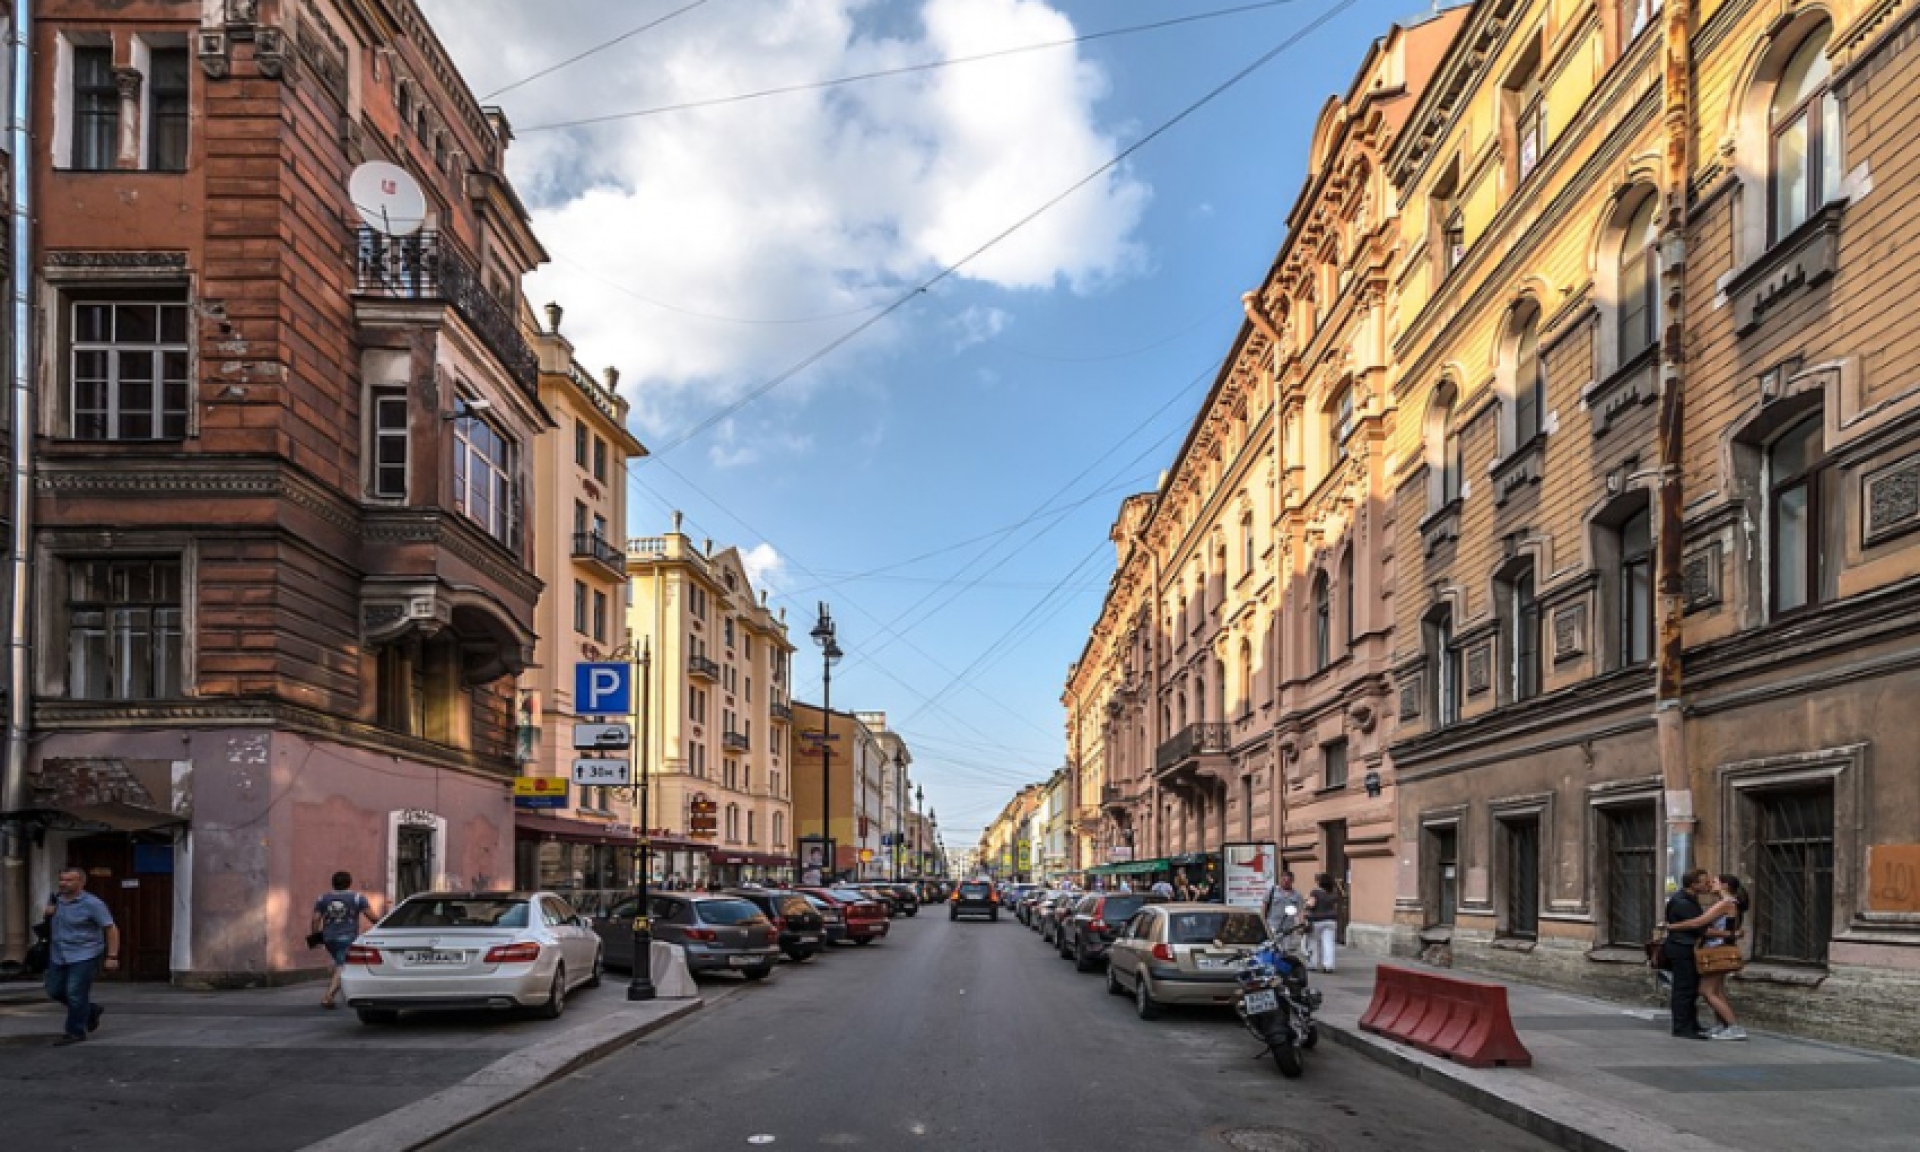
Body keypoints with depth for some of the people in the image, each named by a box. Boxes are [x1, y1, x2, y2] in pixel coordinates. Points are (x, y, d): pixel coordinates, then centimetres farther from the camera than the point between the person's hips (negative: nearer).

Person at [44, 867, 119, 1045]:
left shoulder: (91, 903, -14)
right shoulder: (55, 899, 5)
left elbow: (111, 929, -13)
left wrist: (112, 957, -18)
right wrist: (48, 912, 0)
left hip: (85, 955, -7)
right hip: (58, 955, 8)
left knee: (75, 993, -9)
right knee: (55, 991, 10)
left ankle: (75, 1032, 4)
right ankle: (91, 1011, 29)